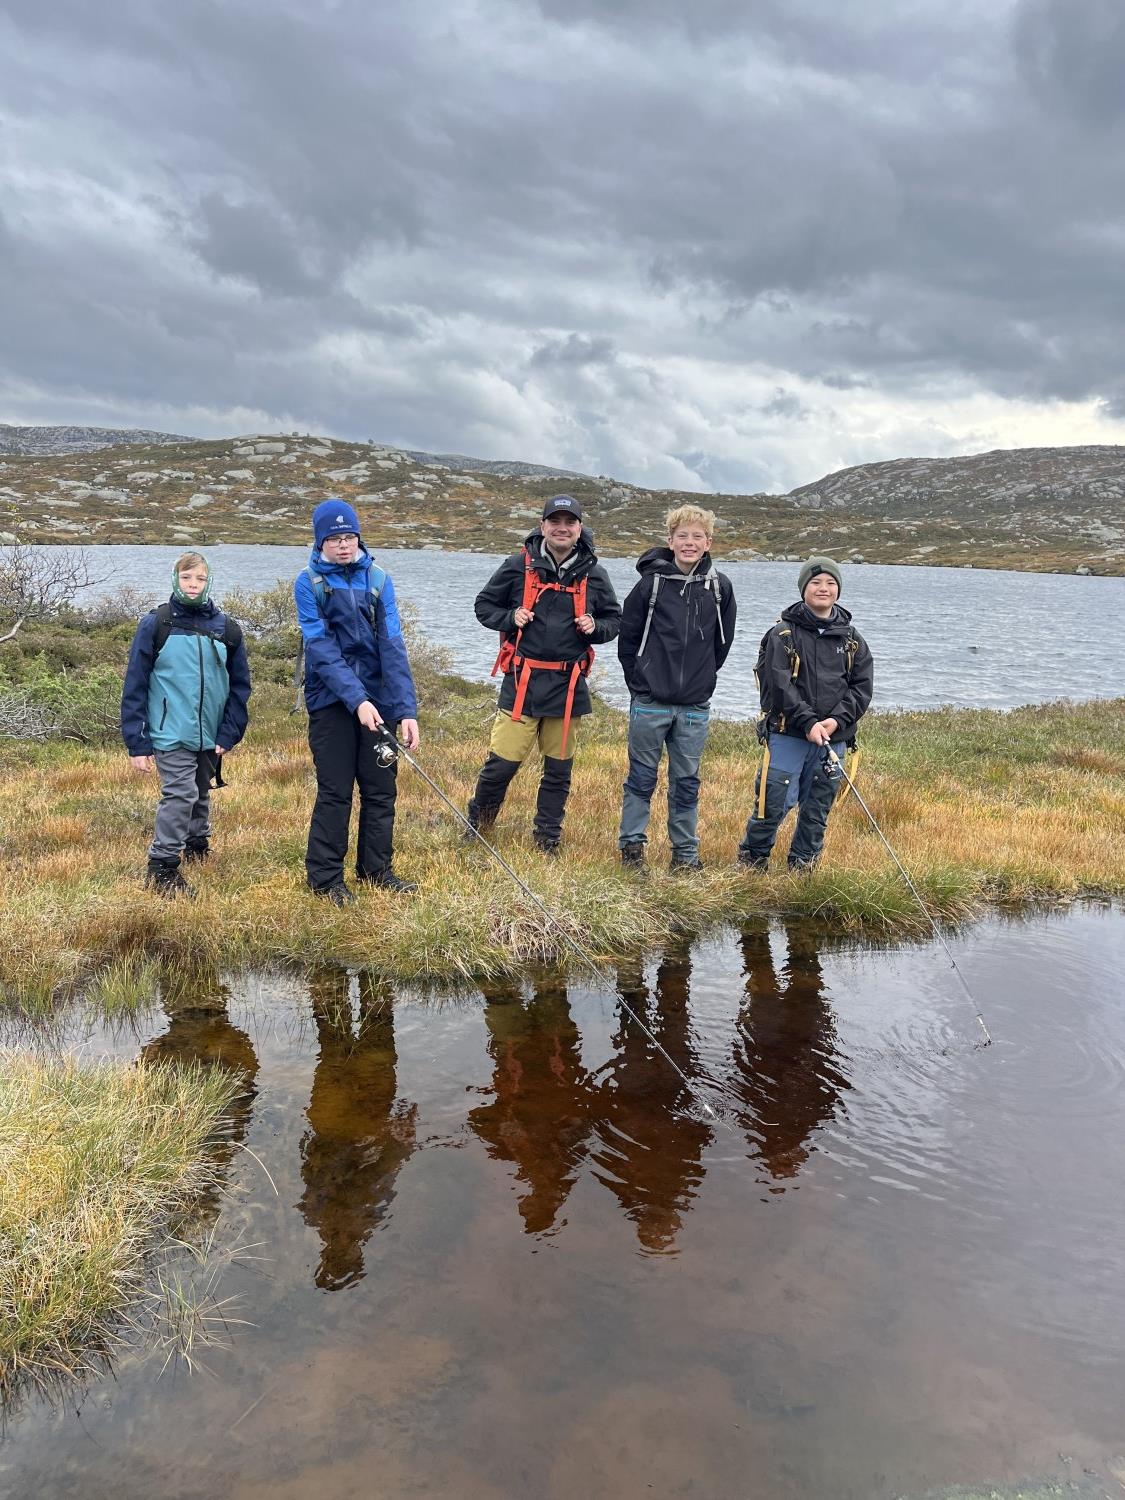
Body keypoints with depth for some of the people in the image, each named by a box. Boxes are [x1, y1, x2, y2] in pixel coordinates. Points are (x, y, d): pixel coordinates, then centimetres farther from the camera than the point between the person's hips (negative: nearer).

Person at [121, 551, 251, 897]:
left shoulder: (225, 628, 3)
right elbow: (135, 685, -5)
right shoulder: (156, 624, -6)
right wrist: (136, 742, -8)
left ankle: (197, 844, 41)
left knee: (201, 793, 18)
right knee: (180, 794, -12)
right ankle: (162, 868, -1)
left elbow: (239, 685, 7)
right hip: (171, 733, -4)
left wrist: (230, 734, -1)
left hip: (210, 735, 4)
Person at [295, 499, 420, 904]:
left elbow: (393, 645, -6)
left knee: (381, 788, 9)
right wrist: (357, 700, -23)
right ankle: (325, 878, 14)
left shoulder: (378, 579, 2)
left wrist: (406, 709, -15)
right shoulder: (308, 583, -4)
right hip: (331, 701, -3)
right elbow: (321, 649, -12)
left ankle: (376, 869, 24)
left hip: (379, 700, 3)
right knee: (334, 792, 2)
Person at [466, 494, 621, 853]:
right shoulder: (519, 565, -1)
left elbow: (614, 618, 17)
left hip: (568, 685, 3)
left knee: (559, 768, 10)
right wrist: (510, 618, -10)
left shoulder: (594, 574, 5)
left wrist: (596, 627, -4)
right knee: (502, 761, -5)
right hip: (522, 681, -2)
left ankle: (547, 839, 25)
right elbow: (484, 605, 9)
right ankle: (475, 827, 19)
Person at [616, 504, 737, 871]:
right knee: (642, 778, 6)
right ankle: (631, 844, 17)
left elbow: (723, 641, 12)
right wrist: (640, 681, 5)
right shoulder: (651, 582, -5)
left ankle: (685, 852, 20)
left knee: (686, 782, 10)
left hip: (695, 705, 2)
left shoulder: (719, 587, 1)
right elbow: (627, 637, 3)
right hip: (649, 703, -2)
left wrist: (701, 677, 12)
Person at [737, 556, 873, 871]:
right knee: (775, 801, -5)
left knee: (818, 809, 9)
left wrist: (837, 720, -11)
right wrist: (809, 723, -18)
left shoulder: (852, 639, 10)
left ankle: (802, 867, 23)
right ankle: (751, 861, 14)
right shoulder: (784, 633, -2)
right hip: (788, 734, -4)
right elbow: (780, 684, -10)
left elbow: (862, 686, 5)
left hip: (833, 737, 4)